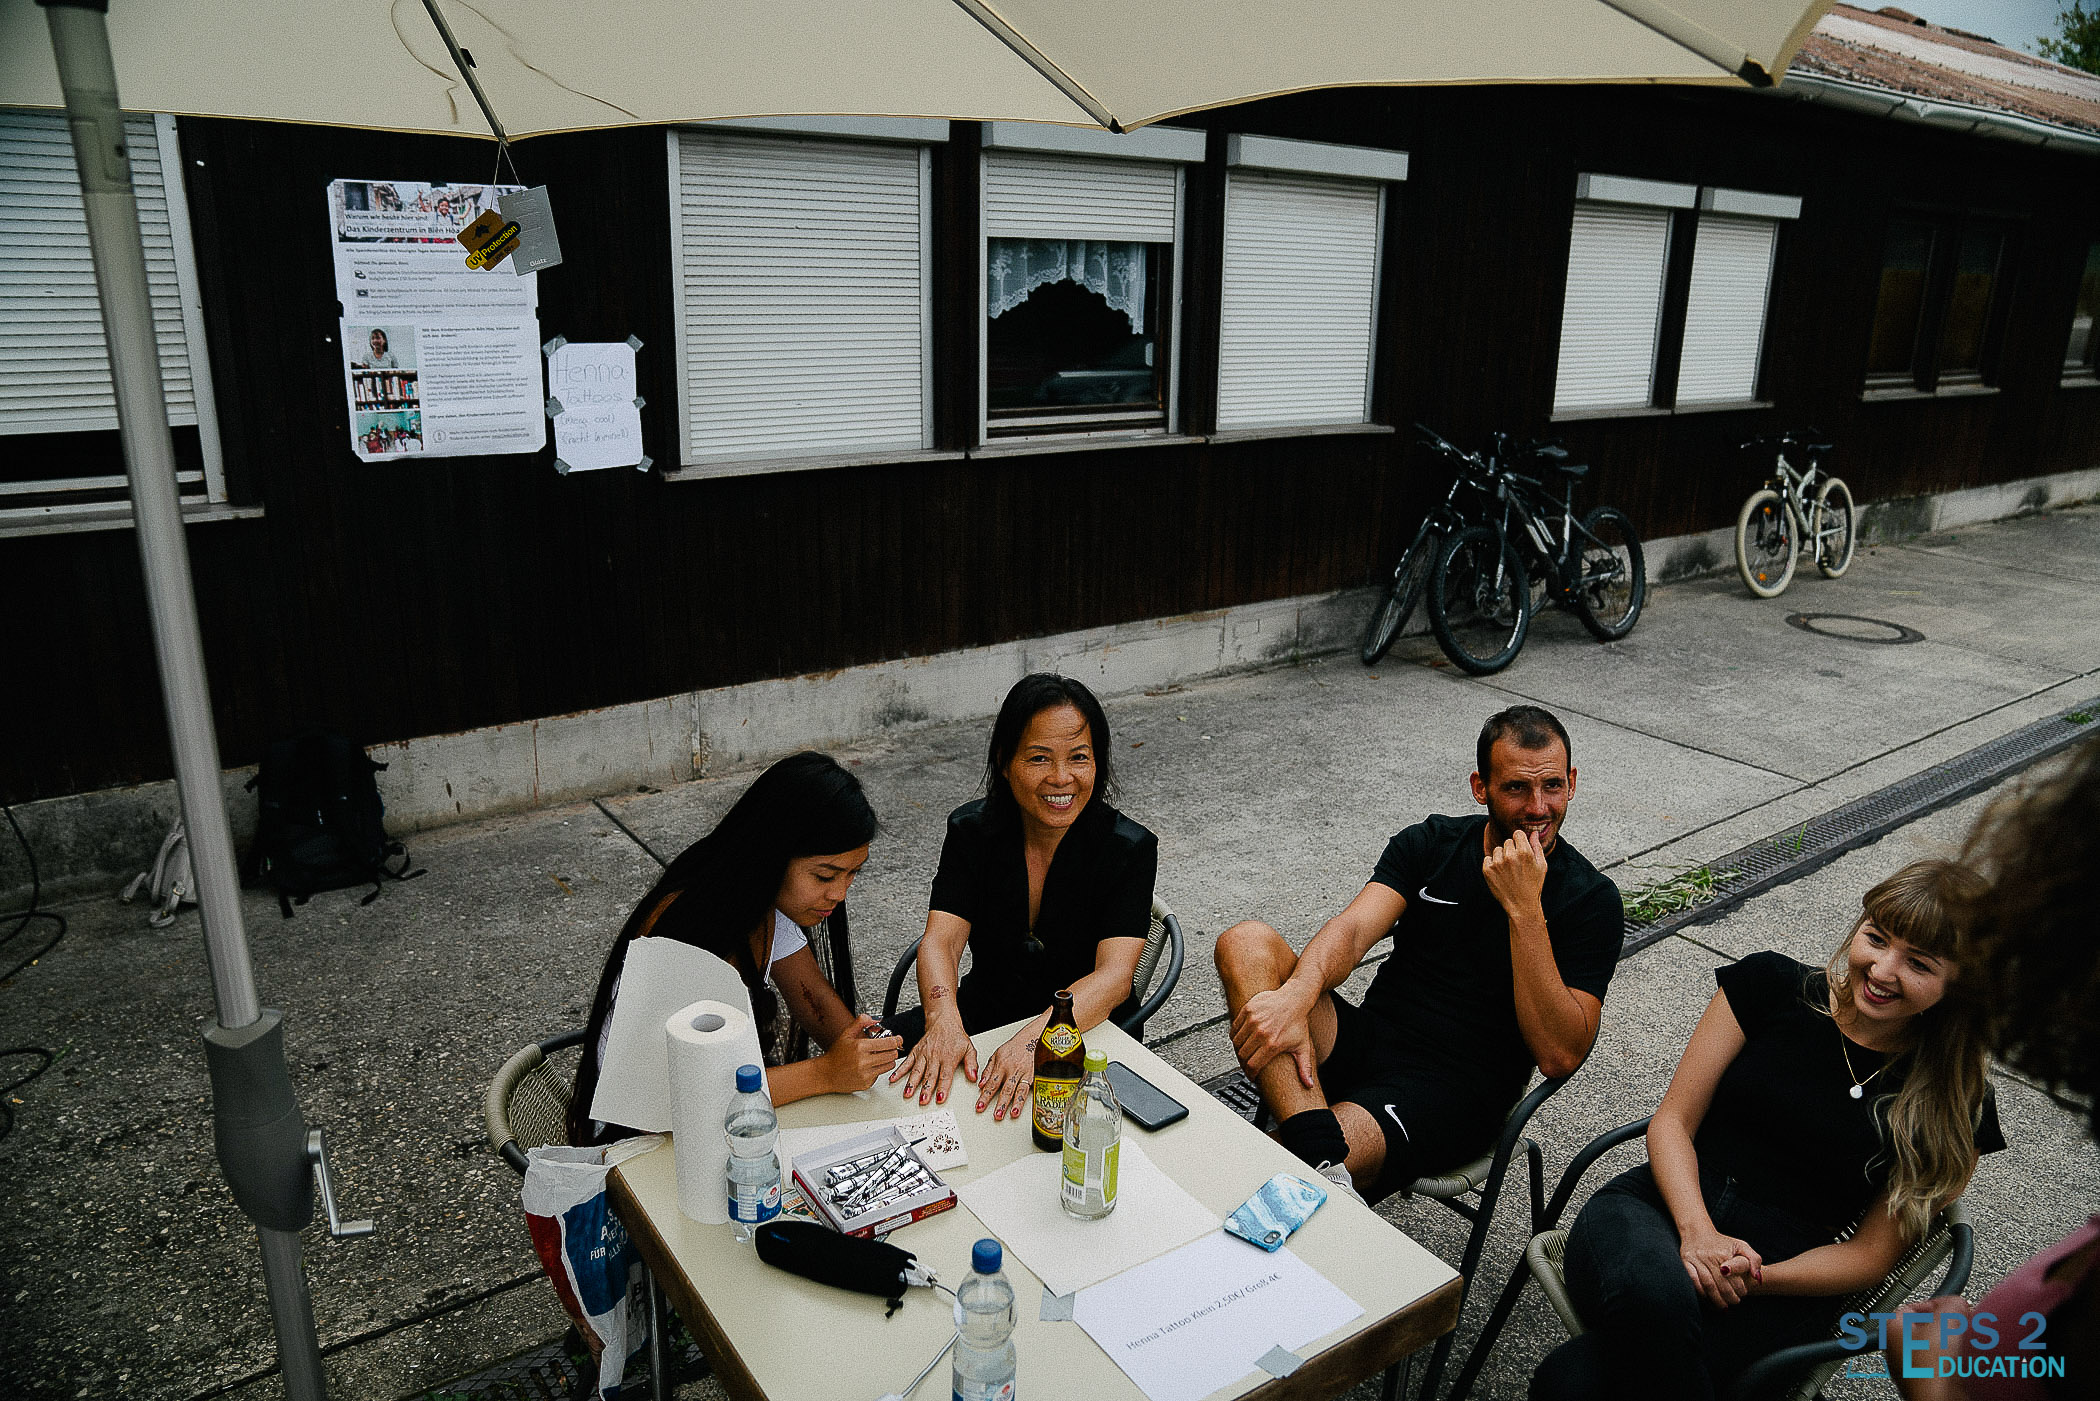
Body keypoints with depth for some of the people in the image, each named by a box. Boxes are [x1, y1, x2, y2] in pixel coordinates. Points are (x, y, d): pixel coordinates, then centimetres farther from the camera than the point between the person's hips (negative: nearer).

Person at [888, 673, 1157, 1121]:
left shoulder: (1129, 849, -14)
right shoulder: (971, 830, -5)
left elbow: (1114, 976, -24)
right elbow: (940, 939, -14)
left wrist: (1034, 1038, -42)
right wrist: (943, 1021, -36)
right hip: (981, 1013, 3)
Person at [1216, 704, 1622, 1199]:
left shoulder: (1592, 901, -4)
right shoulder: (1428, 844, 7)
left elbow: (1560, 1055, -14)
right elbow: (1352, 931, -10)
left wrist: (1525, 909, -21)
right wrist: (1296, 994, -33)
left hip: (1457, 1088, -6)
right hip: (1366, 1041, 6)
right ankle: (1321, 1154, -38)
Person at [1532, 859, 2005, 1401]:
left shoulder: (1953, 1106, 1)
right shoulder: (1772, 985, 2)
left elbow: (1871, 1253, 4)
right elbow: (1672, 1121, 2)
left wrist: (1757, 1277, -15)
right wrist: (1696, 1231, -16)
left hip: (1785, 1285, -1)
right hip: (1661, 1207, 2)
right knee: (1654, 1294, -40)